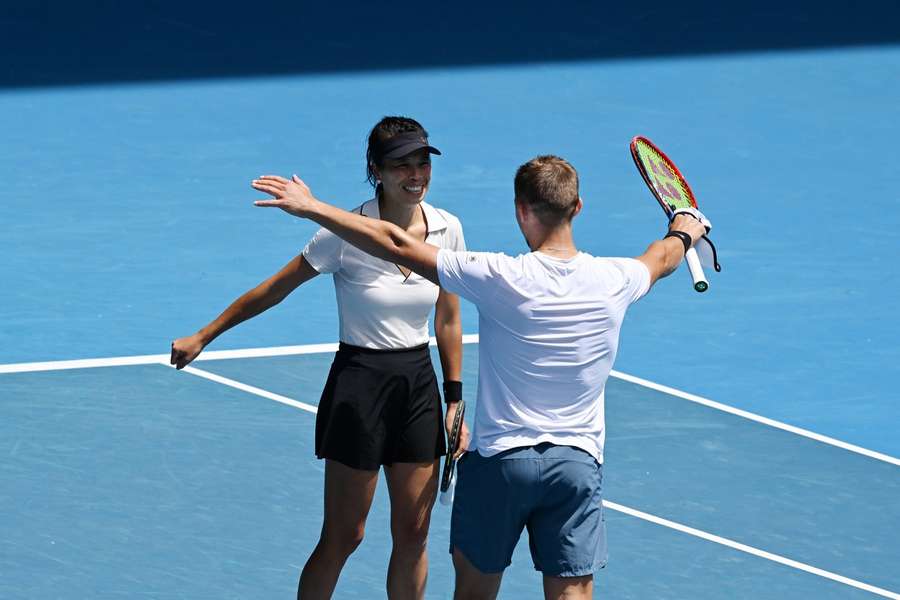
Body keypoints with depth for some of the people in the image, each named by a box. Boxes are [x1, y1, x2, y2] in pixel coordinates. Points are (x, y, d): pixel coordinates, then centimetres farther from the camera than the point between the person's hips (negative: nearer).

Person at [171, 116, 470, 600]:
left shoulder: (447, 230, -1)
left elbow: (448, 322, 10)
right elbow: (275, 289, -4)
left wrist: (454, 403, 9)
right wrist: (203, 337, 1)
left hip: (419, 383, 5)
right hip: (359, 383, -5)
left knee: (413, 534, 6)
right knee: (342, 537, -3)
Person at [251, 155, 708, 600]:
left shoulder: (500, 279, -16)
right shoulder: (614, 281, -5)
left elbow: (396, 245, -13)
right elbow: (661, 258, 21)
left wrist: (310, 207, -4)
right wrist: (684, 232, 46)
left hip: (500, 461, -2)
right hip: (577, 464, 2)